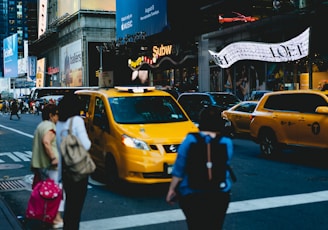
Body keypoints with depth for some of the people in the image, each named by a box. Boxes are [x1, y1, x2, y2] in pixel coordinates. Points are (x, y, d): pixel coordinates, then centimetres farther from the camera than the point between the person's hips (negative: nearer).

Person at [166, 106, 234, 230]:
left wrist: (172, 189, 3)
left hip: (191, 195, -1)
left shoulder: (190, 140, -7)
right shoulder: (226, 143, -4)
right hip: (219, 195, 1)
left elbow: (178, 169, -5)